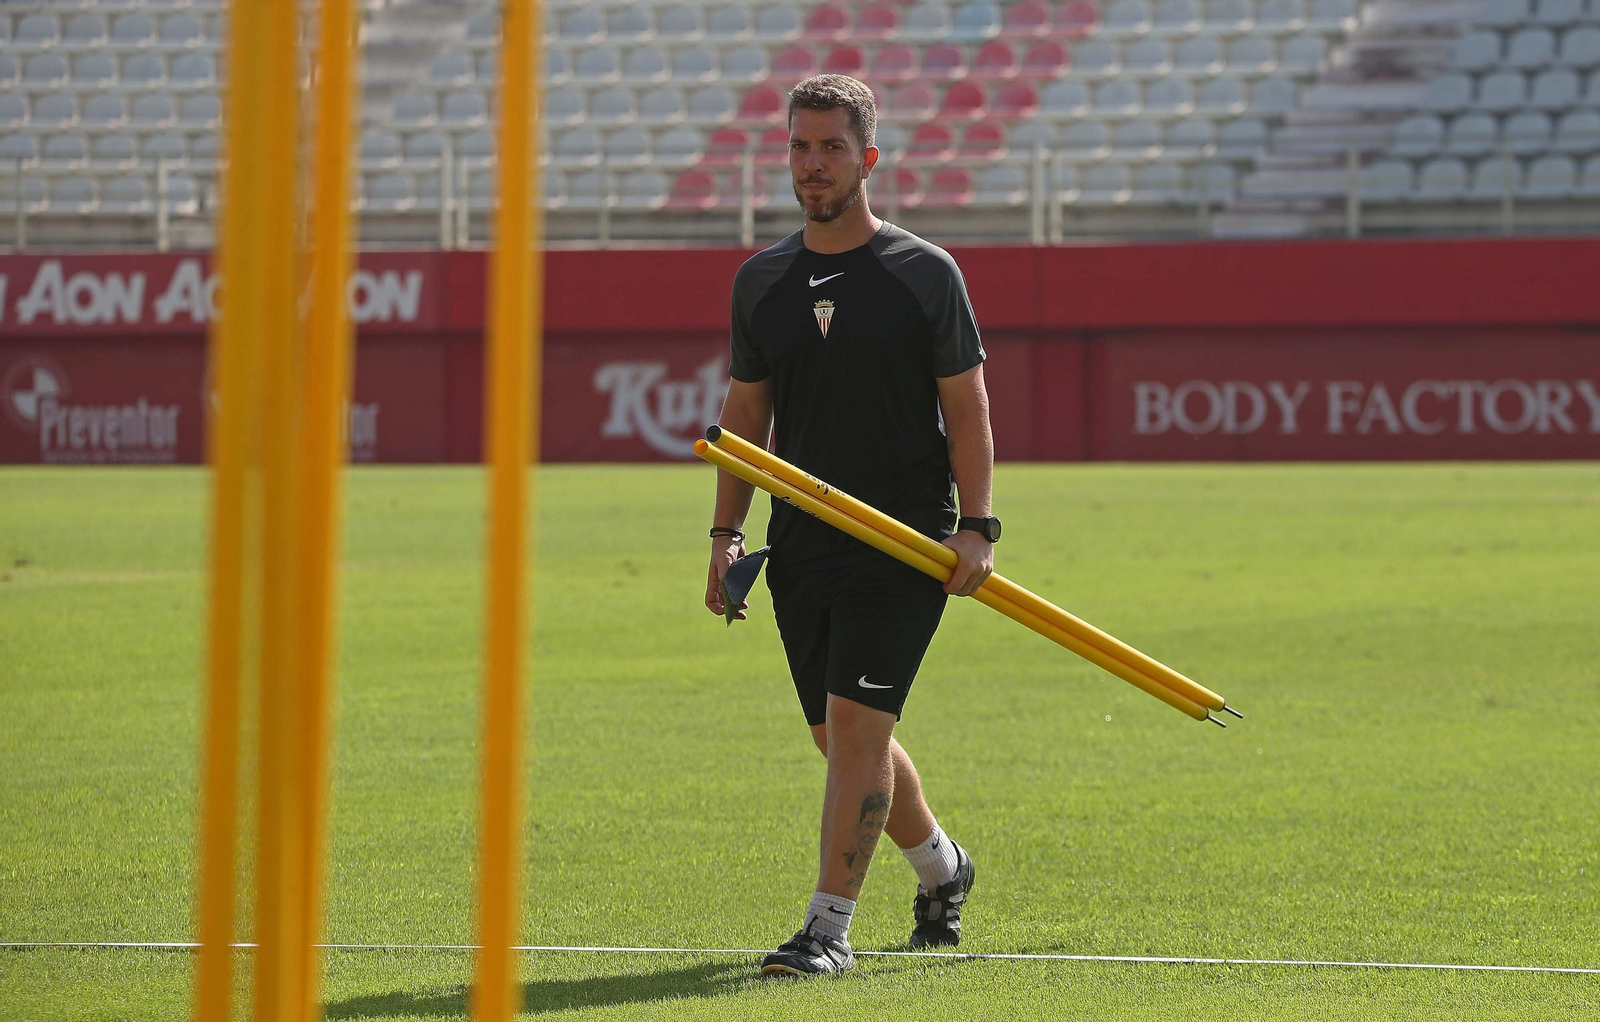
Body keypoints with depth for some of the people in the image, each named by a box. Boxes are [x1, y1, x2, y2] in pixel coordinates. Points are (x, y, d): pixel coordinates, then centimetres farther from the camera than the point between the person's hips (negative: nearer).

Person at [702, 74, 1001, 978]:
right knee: (841, 736, 12)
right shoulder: (761, 282, 9)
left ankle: (831, 926, -12)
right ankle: (940, 864, 36)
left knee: (856, 722, -14)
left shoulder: (926, 274, -4)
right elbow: (746, 412, 14)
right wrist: (726, 534, 7)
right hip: (803, 544, 5)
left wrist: (975, 524, -12)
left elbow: (967, 404, -3)